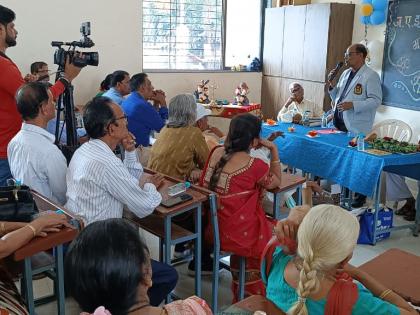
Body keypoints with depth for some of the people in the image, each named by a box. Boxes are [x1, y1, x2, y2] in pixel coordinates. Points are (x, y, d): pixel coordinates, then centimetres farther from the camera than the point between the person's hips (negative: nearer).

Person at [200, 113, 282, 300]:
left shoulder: (217, 153, -2)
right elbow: (276, 182, 3)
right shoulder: (255, 165, -18)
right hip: (241, 236, -7)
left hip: (213, 229, 7)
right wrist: (274, 150, 2)